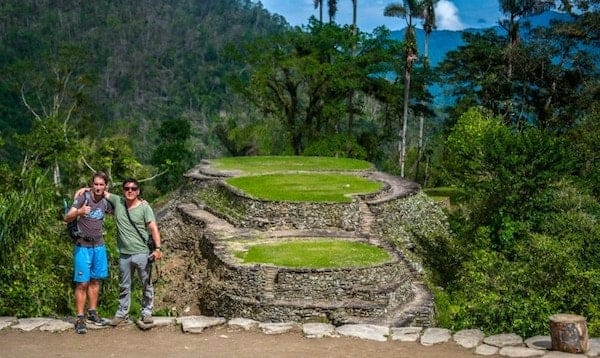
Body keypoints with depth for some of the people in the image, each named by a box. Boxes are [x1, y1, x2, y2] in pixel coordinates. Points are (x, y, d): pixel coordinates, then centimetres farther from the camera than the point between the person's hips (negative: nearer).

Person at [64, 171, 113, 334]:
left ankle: (93, 313, 24)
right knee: (82, 283, -5)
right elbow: (67, 218, -16)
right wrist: (78, 212, -38)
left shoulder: (106, 202, 4)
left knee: (95, 281, 12)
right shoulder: (83, 197, -10)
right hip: (83, 247, -5)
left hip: (99, 246, 5)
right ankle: (80, 318, -1)